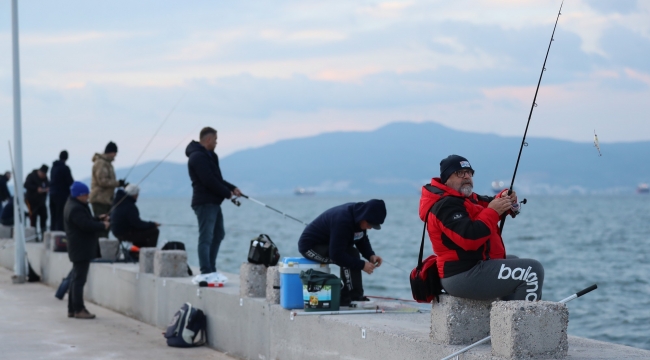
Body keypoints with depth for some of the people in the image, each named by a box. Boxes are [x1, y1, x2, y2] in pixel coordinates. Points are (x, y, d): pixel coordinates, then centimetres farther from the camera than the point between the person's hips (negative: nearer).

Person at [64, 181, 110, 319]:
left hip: (79, 249, 11)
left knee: (76, 279, 14)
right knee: (79, 280, -7)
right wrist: (103, 225, -13)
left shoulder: (74, 205, 15)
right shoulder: (76, 209, -19)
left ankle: (72, 309, 20)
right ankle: (78, 310, -4)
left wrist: (99, 219, 6)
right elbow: (87, 225, -26)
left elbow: (87, 221, 21)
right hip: (82, 250, -11)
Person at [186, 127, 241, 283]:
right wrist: (227, 193, -11)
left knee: (218, 234, 16)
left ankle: (211, 270, 21)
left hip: (214, 202, 11)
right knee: (206, 237, -11)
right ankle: (206, 273, -13)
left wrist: (232, 188, 8)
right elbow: (209, 181, -21)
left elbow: (216, 179, 22)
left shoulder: (208, 156, 19)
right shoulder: (198, 157, -15)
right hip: (205, 202, -11)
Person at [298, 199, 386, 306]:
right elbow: (336, 254, -32)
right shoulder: (343, 221, -32)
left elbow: (362, 239, 10)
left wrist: (371, 255, -9)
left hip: (325, 244, 10)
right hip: (310, 246, -10)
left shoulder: (358, 215, -4)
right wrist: (362, 265, -27)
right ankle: (353, 298, -17)